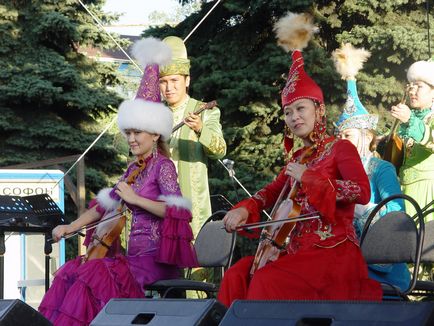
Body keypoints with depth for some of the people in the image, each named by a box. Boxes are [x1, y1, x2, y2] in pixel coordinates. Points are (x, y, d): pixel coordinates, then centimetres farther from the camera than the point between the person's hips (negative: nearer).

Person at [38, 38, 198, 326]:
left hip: (152, 258, -7)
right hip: (128, 251, 7)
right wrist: (73, 226, 9)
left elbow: (179, 211, -18)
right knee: (71, 271, -12)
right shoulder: (133, 170, 17)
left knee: (93, 274, -28)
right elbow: (106, 204, 19)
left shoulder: (163, 166, -6)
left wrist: (135, 199, -18)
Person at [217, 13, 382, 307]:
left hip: (334, 251, -7)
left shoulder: (340, 148, -3)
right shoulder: (298, 159, 19)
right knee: (237, 277, -13)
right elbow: (271, 193, 21)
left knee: (267, 282, -28)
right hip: (297, 249, 7)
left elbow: (362, 192, -19)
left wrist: (307, 178, -15)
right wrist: (245, 209, -2)